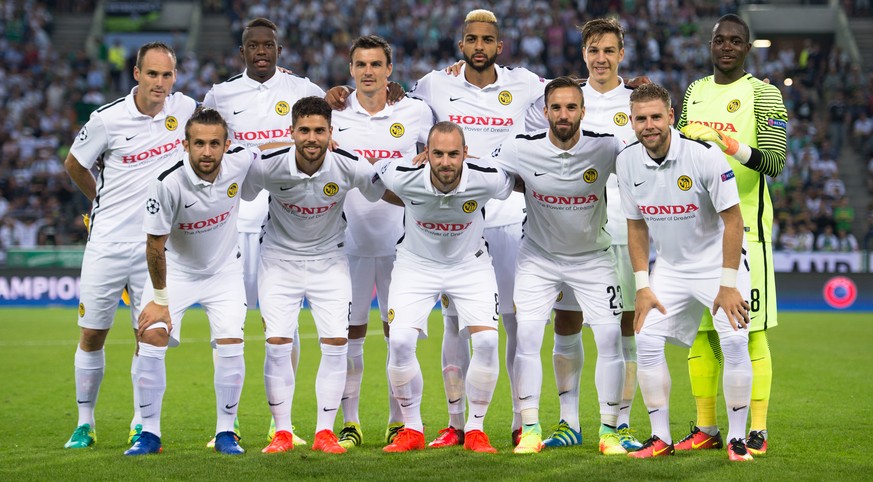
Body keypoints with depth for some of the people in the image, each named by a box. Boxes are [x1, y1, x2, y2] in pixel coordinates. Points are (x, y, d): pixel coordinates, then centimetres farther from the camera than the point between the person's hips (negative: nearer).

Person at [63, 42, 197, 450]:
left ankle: (141, 424, 13)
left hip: (157, 244, 2)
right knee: (92, 336, 3)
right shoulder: (107, 119, -9)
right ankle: (85, 423, 16)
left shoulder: (184, 109, -1)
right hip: (108, 243, -1)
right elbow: (74, 164, 8)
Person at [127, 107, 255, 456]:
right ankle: (150, 433, -1)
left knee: (230, 343, -13)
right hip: (176, 270, -2)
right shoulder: (167, 183, -29)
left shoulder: (239, 162, -21)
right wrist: (160, 299, -12)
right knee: (151, 338, -14)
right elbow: (155, 245, -18)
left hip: (225, 270, 2)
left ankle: (225, 432, 3)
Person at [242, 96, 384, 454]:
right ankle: (282, 432, 4)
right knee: (278, 344, -9)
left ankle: (325, 431, 4)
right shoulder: (267, 166, -21)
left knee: (336, 342, -8)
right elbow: (239, 196, -3)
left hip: (329, 260, 1)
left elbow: (385, 193, 0)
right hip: (279, 259, -1)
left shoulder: (350, 167, -20)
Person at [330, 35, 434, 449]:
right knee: (350, 332, 3)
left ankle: (399, 422, 13)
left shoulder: (415, 113, 1)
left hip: (399, 239, 0)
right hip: (350, 239, 1)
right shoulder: (335, 113, 2)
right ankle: (349, 422, 10)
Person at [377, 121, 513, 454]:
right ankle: (412, 430, 1)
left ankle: (475, 429, 1)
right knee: (400, 341, -18)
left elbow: (512, 187, -1)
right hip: (417, 263, 0)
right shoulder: (403, 177, -25)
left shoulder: (487, 179, -25)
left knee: (486, 341, -18)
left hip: (470, 265, 0)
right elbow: (375, 167, -1)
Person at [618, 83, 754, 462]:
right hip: (669, 266, 4)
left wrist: (728, 285, -18)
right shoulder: (627, 162, -8)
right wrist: (642, 286, -3)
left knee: (734, 342, -17)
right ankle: (661, 438, 3)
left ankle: (737, 439, -4)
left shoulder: (705, 155, -22)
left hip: (717, 261, -4)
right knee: (647, 340, -8)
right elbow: (636, 226, 3)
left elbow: (733, 220, -16)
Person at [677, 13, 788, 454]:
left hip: (744, 223, -5)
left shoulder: (763, 94, -2)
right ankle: (705, 429, 16)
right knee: (699, 329, 7)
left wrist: (740, 151, -29)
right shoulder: (695, 92, 15)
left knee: (749, 332, -5)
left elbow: (775, 163, -11)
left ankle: (757, 431, 0)